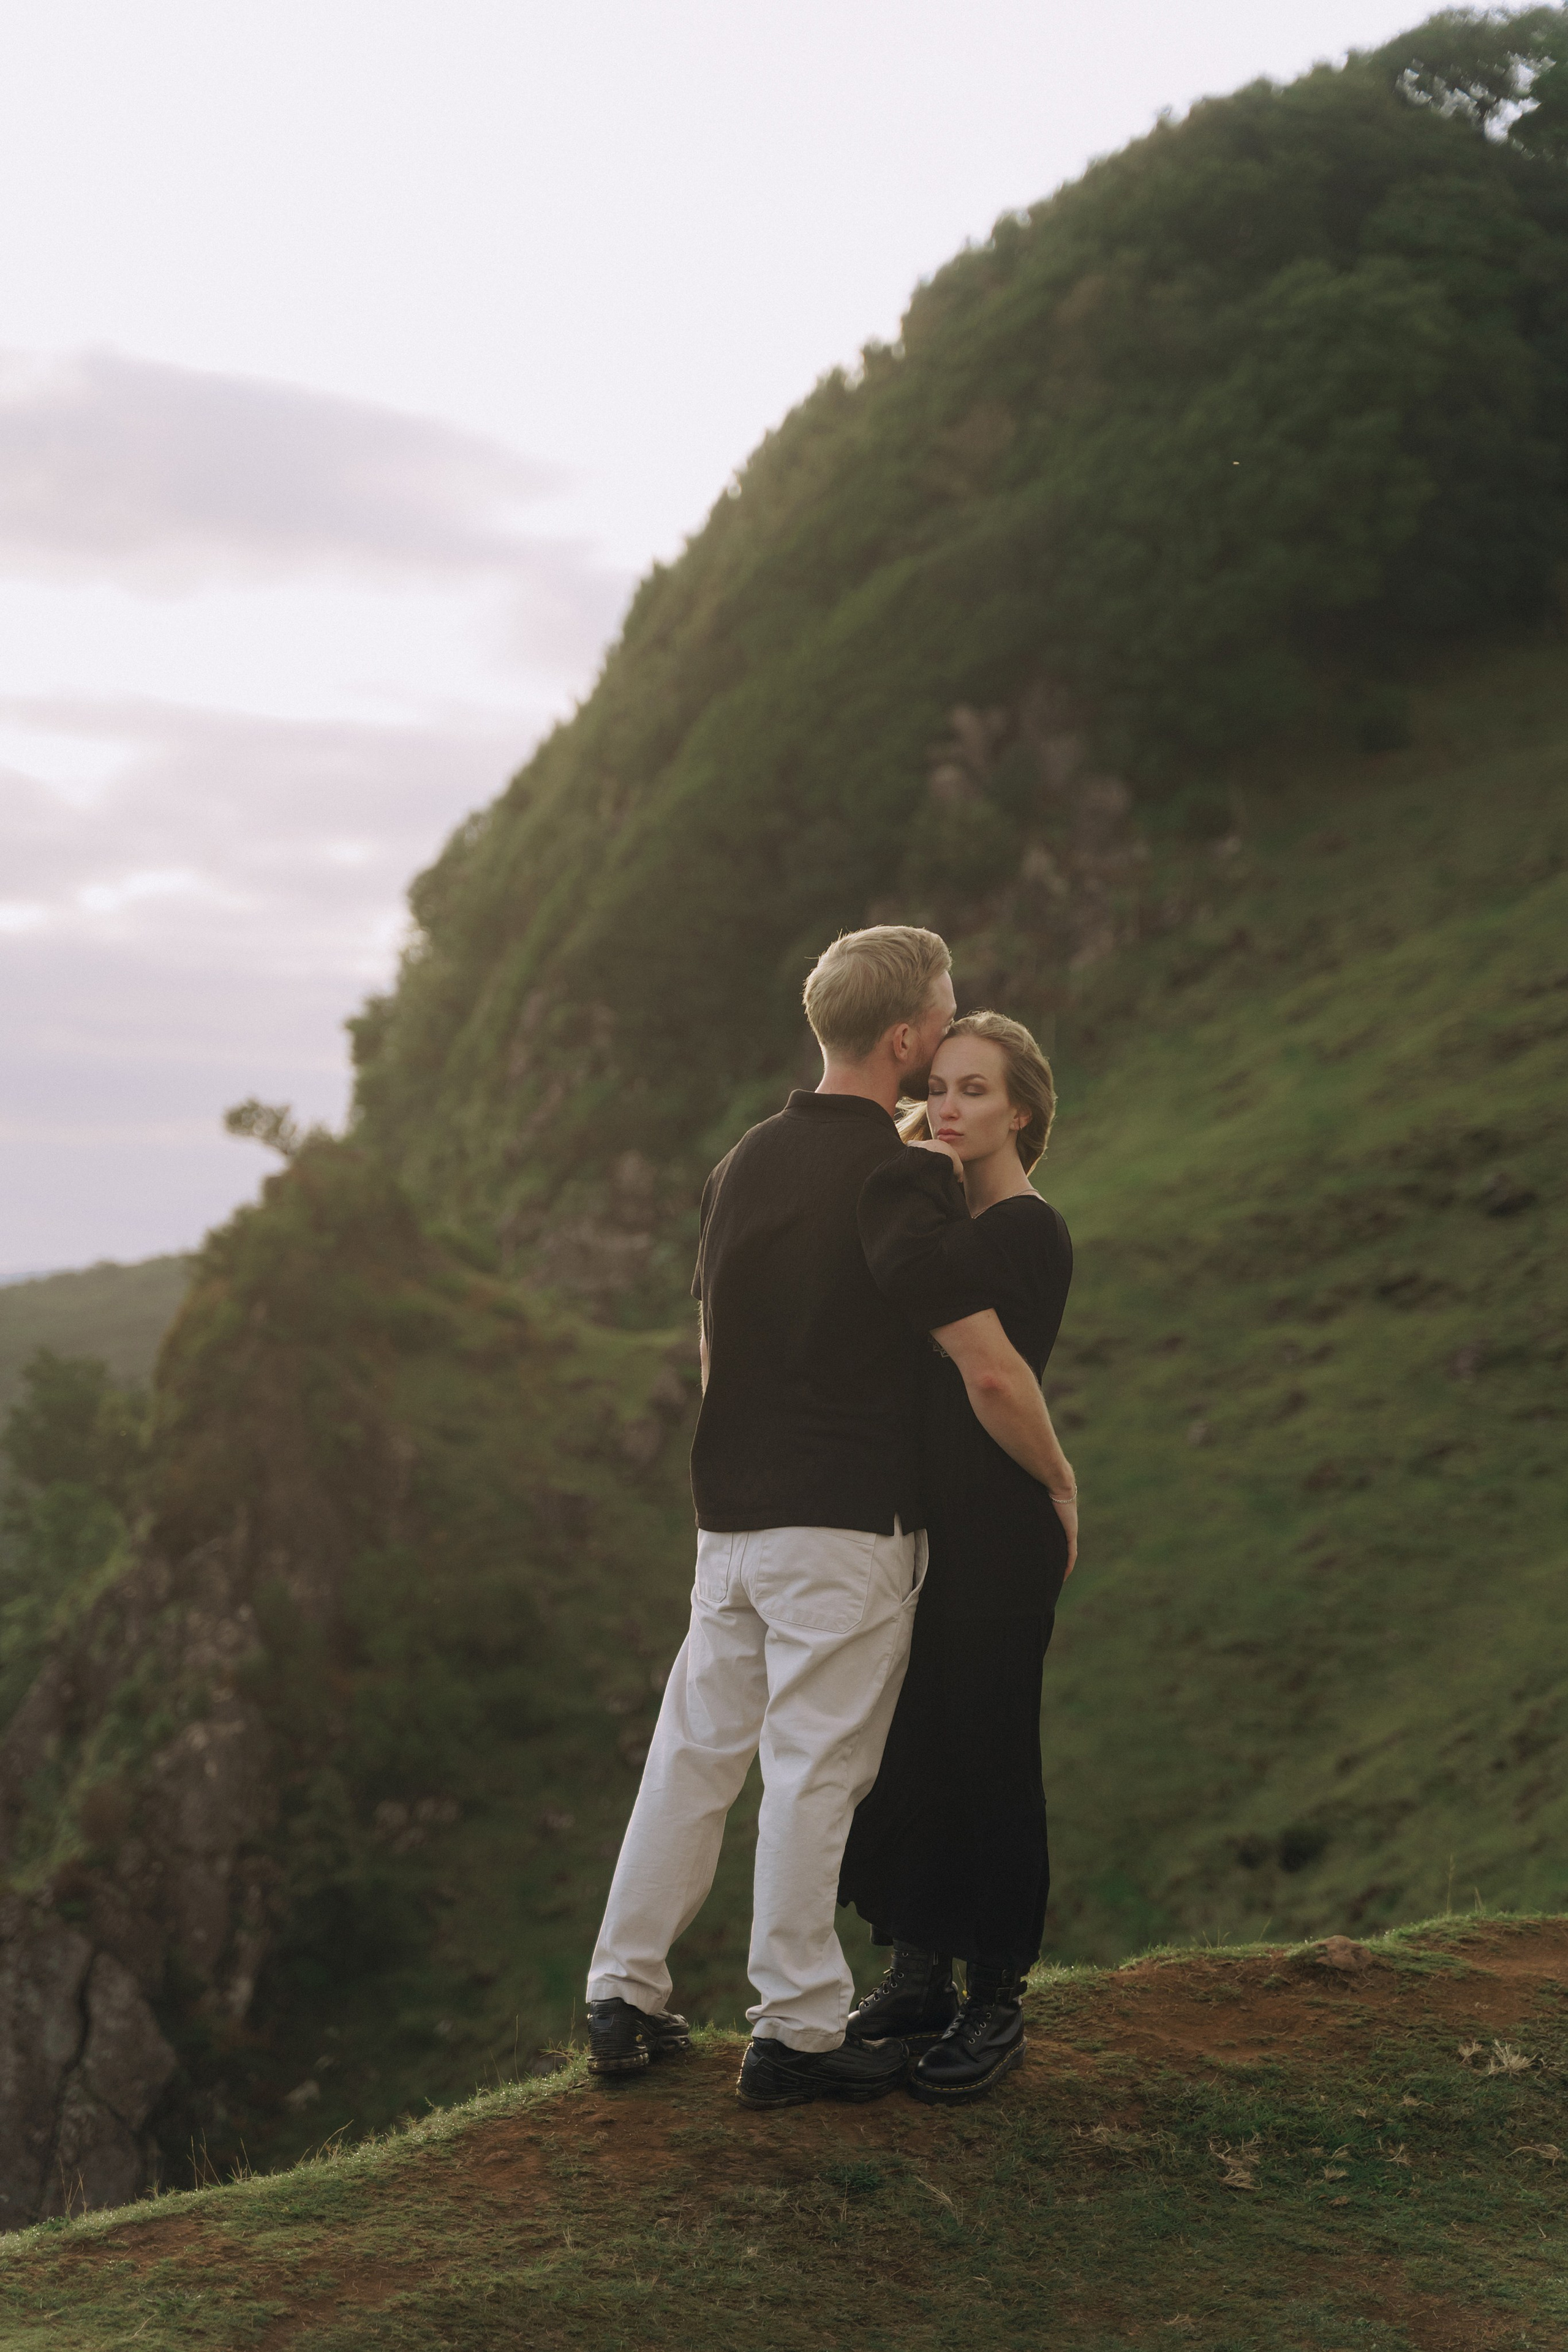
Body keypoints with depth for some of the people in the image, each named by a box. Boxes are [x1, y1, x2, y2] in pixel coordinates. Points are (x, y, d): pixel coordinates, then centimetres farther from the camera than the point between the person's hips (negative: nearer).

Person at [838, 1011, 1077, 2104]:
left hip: (998, 1533, -8)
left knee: (986, 1756, 0)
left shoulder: (1031, 1233, -16)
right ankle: (918, 1977, 26)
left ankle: (997, 2004, 13)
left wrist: (910, 1171, -19)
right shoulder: (950, 1218, 13)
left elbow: (911, 1277, -33)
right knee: (906, 1747, 13)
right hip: (913, 1522, 8)